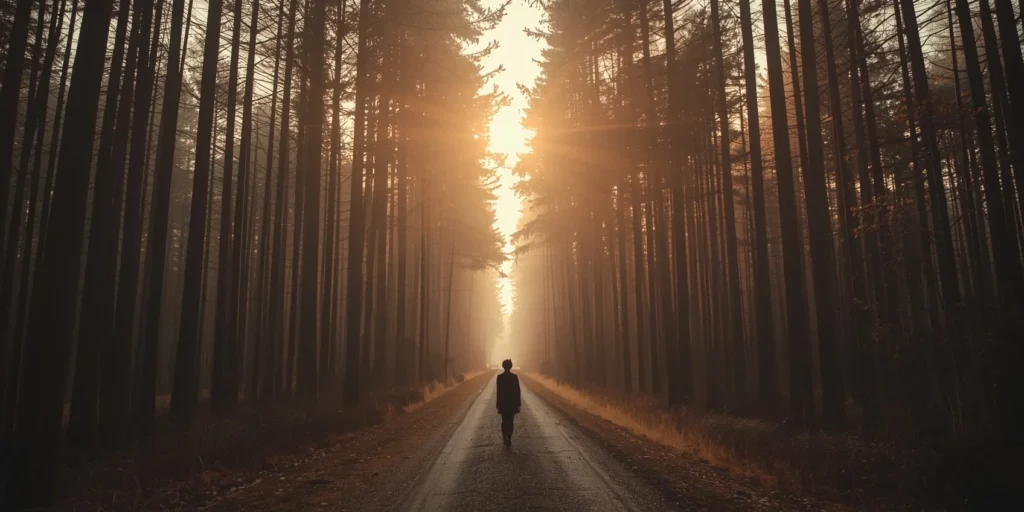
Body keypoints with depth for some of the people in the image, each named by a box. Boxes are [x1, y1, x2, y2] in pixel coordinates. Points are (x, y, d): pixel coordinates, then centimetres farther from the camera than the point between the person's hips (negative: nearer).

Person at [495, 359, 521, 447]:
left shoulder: (499, 377, -9)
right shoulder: (515, 376, -7)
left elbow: (498, 391, -8)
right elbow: (517, 391, -4)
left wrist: (498, 404, -1)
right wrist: (518, 403, 5)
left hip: (503, 403, 0)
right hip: (512, 402, 0)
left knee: (504, 421, 13)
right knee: (510, 422, 7)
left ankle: (505, 439, 10)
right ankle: (509, 439, 3)